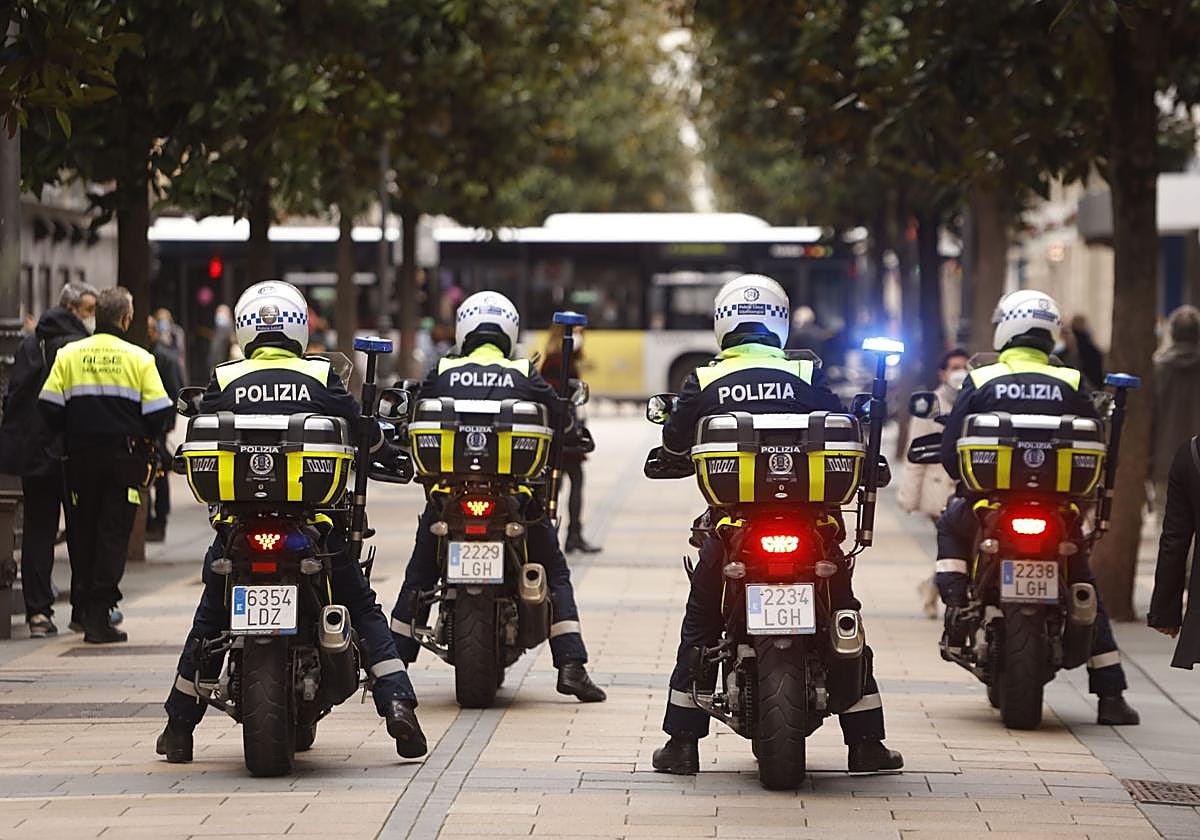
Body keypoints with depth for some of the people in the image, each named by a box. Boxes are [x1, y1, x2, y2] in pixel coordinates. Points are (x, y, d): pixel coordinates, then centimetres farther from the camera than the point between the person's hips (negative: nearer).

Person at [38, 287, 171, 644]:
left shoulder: (68, 354, 0)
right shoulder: (139, 358, -3)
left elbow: (49, 406, -4)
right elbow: (157, 413, -6)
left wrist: (69, 436, 12)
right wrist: (143, 439, 13)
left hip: (80, 456, 2)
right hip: (124, 455, -2)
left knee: (81, 532, 12)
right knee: (113, 533, 0)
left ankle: (87, 610, 14)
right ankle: (100, 615, -6)